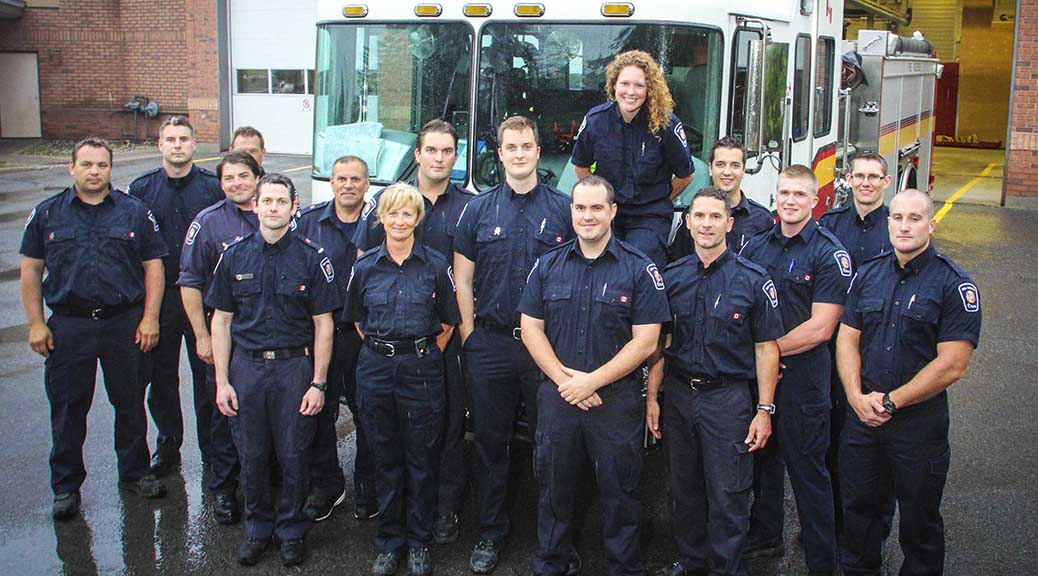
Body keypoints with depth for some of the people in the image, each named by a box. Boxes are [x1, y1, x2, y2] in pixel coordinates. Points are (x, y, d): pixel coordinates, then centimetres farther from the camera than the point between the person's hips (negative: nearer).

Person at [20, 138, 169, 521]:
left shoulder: (135, 212, 4)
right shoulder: (47, 214, 4)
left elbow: (153, 266, 4)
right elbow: (31, 270, 6)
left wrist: (150, 318, -4)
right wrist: (36, 324, -1)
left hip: (125, 324, 0)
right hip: (68, 326, 0)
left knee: (130, 404, 11)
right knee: (67, 409, 7)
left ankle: (135, 472, 28)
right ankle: (66, 485, 20)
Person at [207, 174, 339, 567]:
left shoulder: (311, 257, -2)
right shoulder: (235, 256, 4)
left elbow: (323, 324, -1)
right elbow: (221, 320, 7)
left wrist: (318, 383, -6)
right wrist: (221, 381, 1)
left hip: (295, 365, -2)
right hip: (245, 367, 2)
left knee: (293, 456, 5)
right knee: (251, 455, 9)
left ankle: (291, 530, 23)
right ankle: (257, 527, 28)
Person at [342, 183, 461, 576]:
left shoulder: (435, 266, -1)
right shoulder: (364, 267, 4)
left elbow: (448, 322, 7)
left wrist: (428, 354, 0)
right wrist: (378, 348, 7)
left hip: (421, 369, -2)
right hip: (375, 368, 2)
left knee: (421, 459, 5)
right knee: (385, 459, 10)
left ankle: (418, 543, 19)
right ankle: (388, 541, 23)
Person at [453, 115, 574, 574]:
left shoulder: (563, 209, 2)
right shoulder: (478, 209, 5)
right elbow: (462, 279, 7)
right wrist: (468, 332, 0)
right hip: (490, 343, 1)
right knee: (490, 441, 9)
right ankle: (491, 534, 22)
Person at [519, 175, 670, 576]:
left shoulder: (639, 269, -3)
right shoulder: (548, 265, 7)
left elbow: (645, 341, -8)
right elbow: (531, 329, 4)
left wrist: (593, 381, -14)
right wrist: (563, 378, -9)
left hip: (616, 397, -3)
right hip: (556, 395, 3)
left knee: (620, 490, 6)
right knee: (553, 487, 13)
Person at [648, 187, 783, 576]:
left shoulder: (753, 280, -5)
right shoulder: (671, 278, 5)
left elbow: (766, 348, -4)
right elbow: (659, 342, 11)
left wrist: (765, 411, -8)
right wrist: (652, 397, 5)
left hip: (728, 398, -3)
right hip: (678, 395, 4)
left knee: (727, 495, 2)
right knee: (683, 489, 14)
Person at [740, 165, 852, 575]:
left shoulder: (830, 253, -10)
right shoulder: (756, 245, 8)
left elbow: (820, 328, -15)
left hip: (802, 376, -5)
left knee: (807, 470, 2)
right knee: (763, 460, 18)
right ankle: (764, 537, 36)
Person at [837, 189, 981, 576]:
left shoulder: (955, 285, -10)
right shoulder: (868, 275, 6)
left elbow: (952, 365, -15)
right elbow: (847, 339, 5)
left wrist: (891, 401, -13)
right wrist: (858, 396, -10)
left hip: (920, 420, -4)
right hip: (862, 414, 4)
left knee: (919, 520, 10)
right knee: (857, 507, 16)